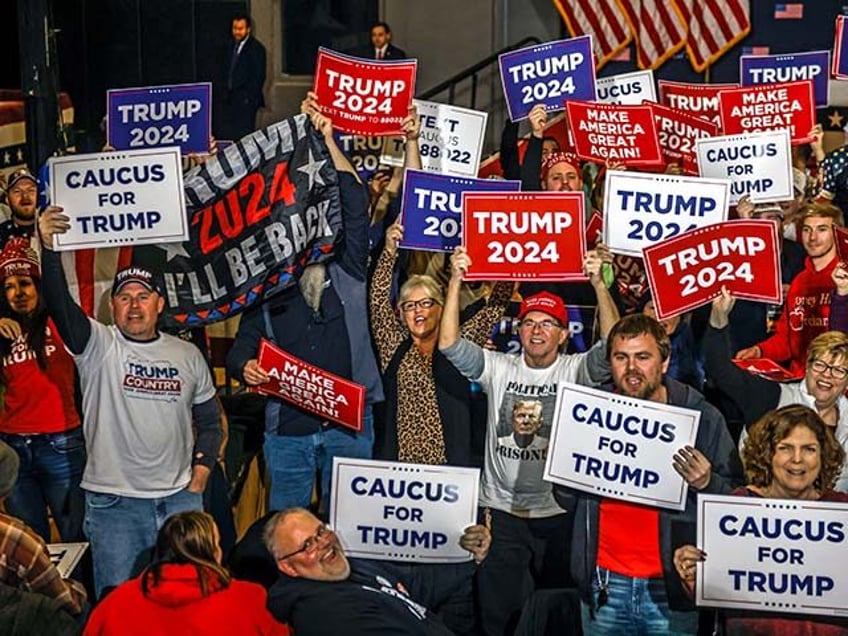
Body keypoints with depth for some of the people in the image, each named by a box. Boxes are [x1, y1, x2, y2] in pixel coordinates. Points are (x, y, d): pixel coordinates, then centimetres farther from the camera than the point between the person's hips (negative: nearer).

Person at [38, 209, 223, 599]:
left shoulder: (187, 355, 8)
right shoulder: (98, 346, -3)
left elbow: (209, 419, 17)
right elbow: (60, 305, -21)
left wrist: (199, 476, 4)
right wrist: (48, 248, -36)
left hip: (179, 499, 3)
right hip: (113, 504, -3)